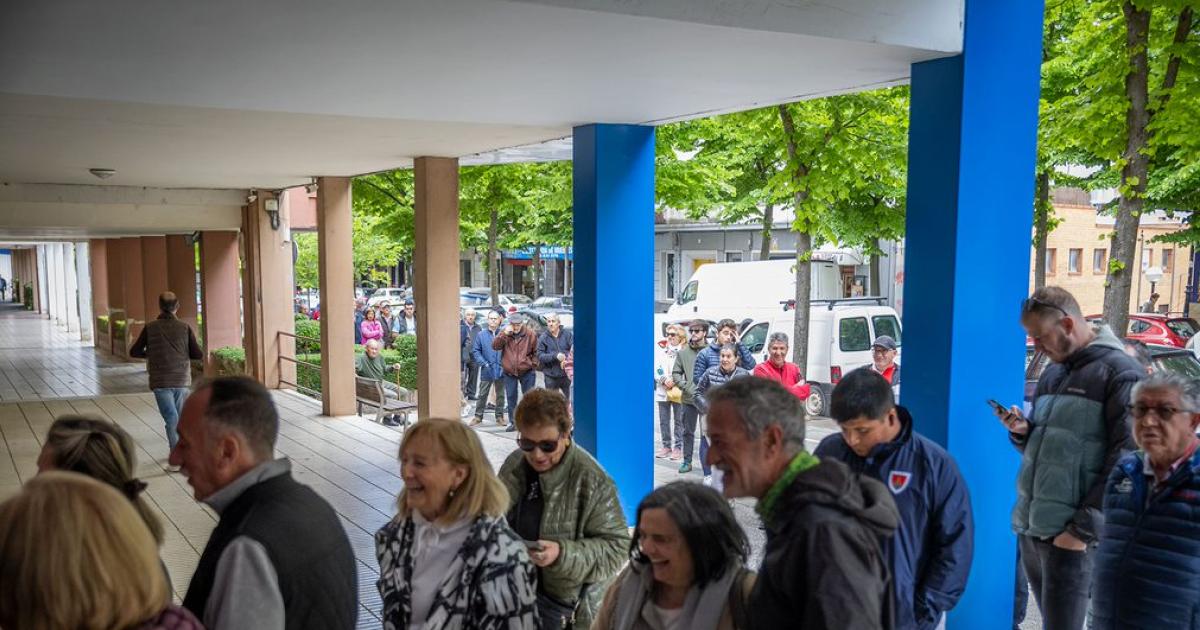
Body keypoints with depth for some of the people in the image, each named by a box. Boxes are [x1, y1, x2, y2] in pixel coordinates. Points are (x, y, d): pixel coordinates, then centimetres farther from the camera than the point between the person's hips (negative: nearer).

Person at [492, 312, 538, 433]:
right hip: (509, 373, 2)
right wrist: (505, 333, -20)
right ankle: (513, 422, 17)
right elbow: (495, 346, -13)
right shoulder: (505, 335, 1)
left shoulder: (530, 336, -3)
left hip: (527, 372, -1)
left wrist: (533, 364, -4)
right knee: (511, 398, 7)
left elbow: (535, 352, 7)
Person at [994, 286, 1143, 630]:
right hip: (1029, 528, 7)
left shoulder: (1120, 373, -8)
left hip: (1069, 535, -7)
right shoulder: (1052, 372, 16)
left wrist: (1083, 529, -16)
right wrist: (1022, 433, 2)